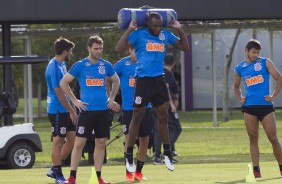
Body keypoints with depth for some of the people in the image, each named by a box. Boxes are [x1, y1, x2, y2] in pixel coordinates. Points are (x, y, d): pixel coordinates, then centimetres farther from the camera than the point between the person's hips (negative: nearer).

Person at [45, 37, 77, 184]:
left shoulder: (61, 65, 13)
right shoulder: (54, 68, -18)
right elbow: (59, 93, -19)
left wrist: (71, 109, 21)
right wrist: (72, 112, -16)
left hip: (65, 110, 10)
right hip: (57, 110, -10)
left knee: (72, 138, 8)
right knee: (58, 141, -3)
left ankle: (54, 170, 16)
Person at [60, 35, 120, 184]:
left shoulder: (106, 65, 7)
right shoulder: (80, 66, -2)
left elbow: (116, 81, 24)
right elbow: (63, 83, 2)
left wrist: (111, 98, 13)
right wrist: (74, 101, -2)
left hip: (103, 109, 3)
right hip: (87, 109, -3)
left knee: (101, 143, 5)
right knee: (79, 142, -6)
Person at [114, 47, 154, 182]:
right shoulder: (122, 64, -4)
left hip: (145, 108, 4)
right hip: (128, 109, -4)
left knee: (144, 141, 5)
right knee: (129, 140, -6)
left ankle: (139, 172, 17)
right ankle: (128, 173, 3)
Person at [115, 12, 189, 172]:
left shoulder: (165, 35, 8)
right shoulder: (138, 34, -5)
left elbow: (185, 47, 15)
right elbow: (119, 48, -14)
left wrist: (180, 29, 3)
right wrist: (129, 30, -18)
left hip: (159, 80, 4)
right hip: (144, 79, -4)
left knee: (163, 115, 7)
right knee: (138, 116, 0)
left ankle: (167, 153, 16)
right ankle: (129, 156, 7)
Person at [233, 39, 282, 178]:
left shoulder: (265, 63, 3)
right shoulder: (239, 69, 10)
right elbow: (236, 87, 26)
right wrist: (239, 98, 8)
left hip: (265, 105, -2)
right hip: (249, 107, 2)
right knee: (253, 139, 2)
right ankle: (256, 170, 3)